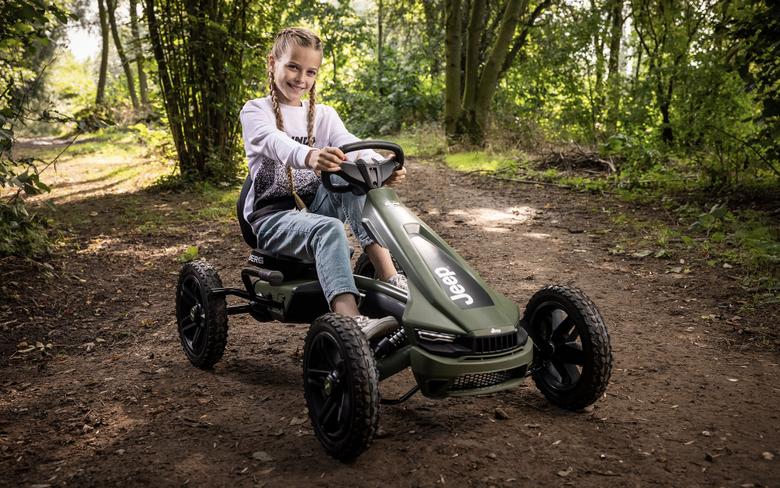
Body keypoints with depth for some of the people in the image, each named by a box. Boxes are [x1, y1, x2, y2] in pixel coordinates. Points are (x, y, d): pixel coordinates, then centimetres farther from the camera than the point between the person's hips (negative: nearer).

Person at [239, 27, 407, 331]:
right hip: (271, 216, -4)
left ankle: (390, 276, -34)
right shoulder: (255, 111, -3)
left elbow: (350, 145, -8)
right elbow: (274, 142, -27)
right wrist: (309, 157, -51)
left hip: (316, 204, 4)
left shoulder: (324, 115, 13)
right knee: (329, 228, -36)